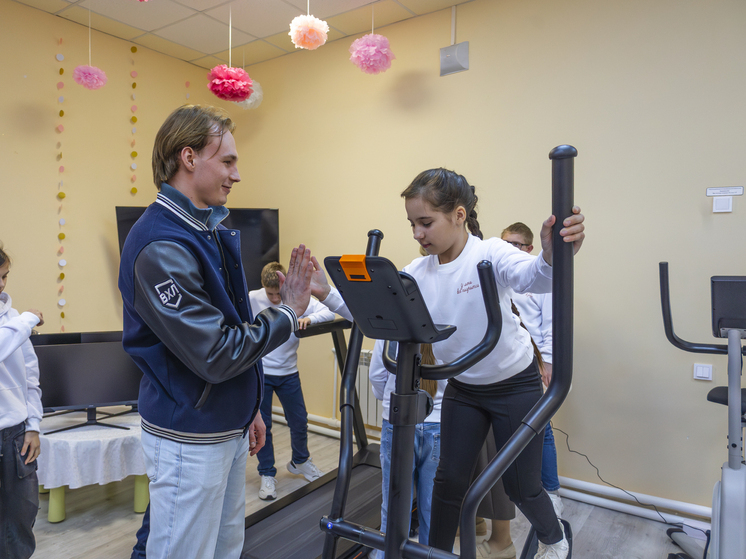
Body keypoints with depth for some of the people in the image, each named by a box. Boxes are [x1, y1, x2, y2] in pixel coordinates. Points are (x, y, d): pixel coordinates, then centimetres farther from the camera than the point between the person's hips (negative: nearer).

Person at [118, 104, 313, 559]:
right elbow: (215, 355, -25)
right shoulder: (161, 245, -22)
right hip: (189, 439, -8)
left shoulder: (214, 230, 7)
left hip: (230, 428, 8)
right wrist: (288, 313, -14)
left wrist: (249, 408, 17)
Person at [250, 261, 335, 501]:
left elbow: (328, 313, -10)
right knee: (262, 425, 6)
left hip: (288, 373, 2)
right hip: (259, 373, -2)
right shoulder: (251, 299, -12)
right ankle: (267, 475, 25)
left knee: (299, 421, 13)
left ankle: (300, 461, 40)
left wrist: (308, 318, -30)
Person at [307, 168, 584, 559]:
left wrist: (552, 258, -66)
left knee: (520, 485, 8)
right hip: (462, 388, 4)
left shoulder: (490, 254, -23)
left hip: (515, 384, -4)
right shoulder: (418, 273, -6)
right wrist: (326, 294, -22)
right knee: (449, 478, 9)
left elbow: (530, 277, -44)